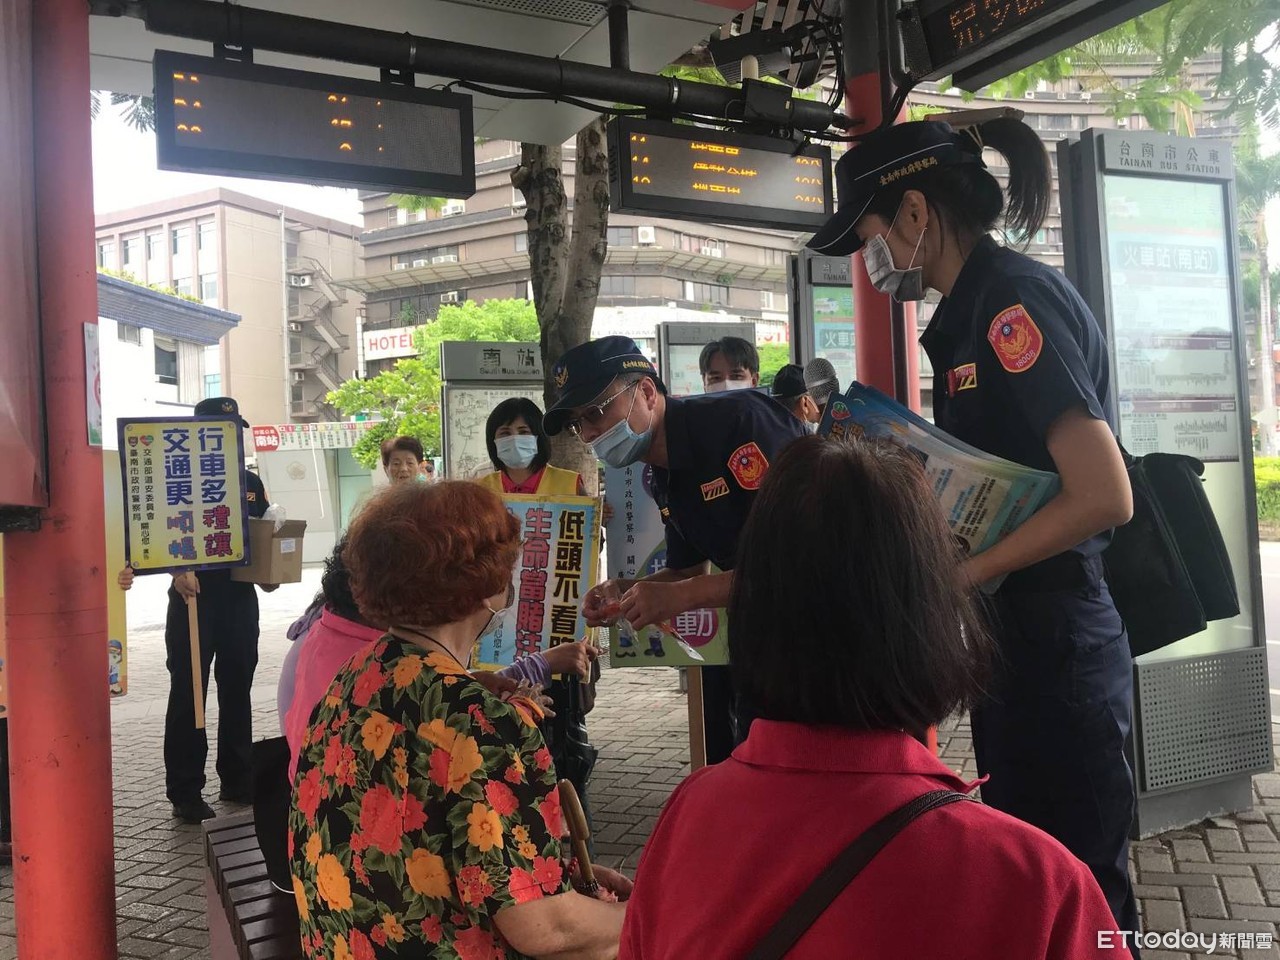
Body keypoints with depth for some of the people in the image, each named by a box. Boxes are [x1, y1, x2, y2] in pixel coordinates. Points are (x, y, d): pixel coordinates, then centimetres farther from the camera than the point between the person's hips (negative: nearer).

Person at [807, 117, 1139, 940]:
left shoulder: (1014, 298, -16)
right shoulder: (972, 312, 12)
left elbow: (1103, 496, -24)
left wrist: (958, 578, -16)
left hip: (1055, 647, -10)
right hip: (1014, 638, 10)